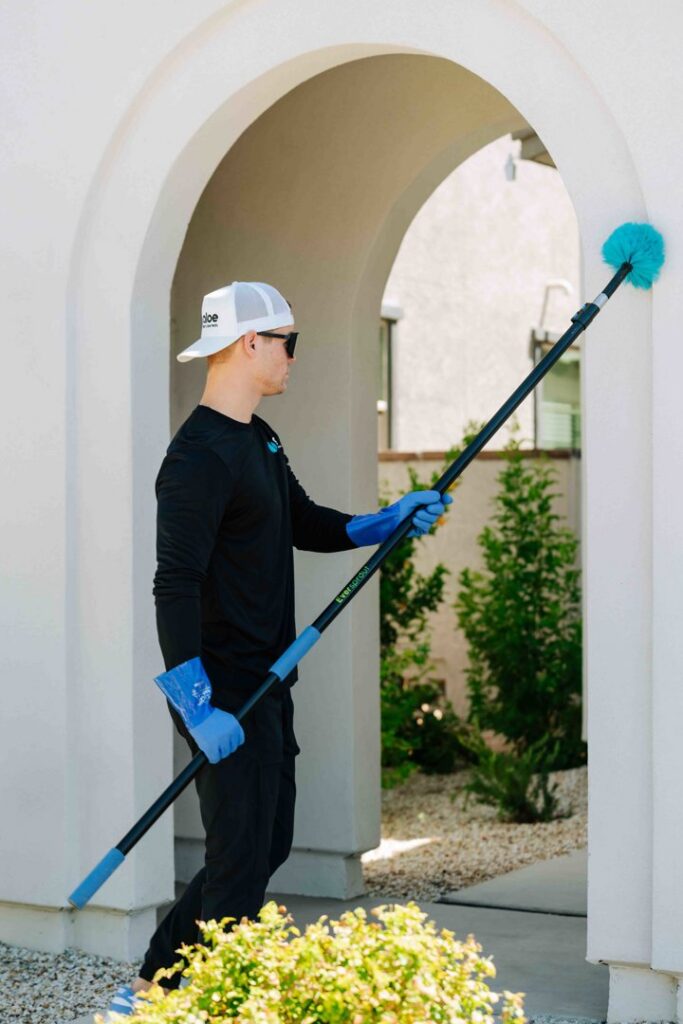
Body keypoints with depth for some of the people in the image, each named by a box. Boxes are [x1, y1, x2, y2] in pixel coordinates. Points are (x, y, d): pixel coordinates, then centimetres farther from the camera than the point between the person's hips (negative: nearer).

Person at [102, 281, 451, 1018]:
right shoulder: (201, 455, -19)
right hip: (226, 693, -11)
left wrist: (390, 520, 8)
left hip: (265, 682, 11)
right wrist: (198, 708, -28)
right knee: (241, 863, -4)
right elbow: (175, 587, -24)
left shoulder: (258, 440, 13)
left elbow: (305, 525, 23)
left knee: (266, 846, 16)